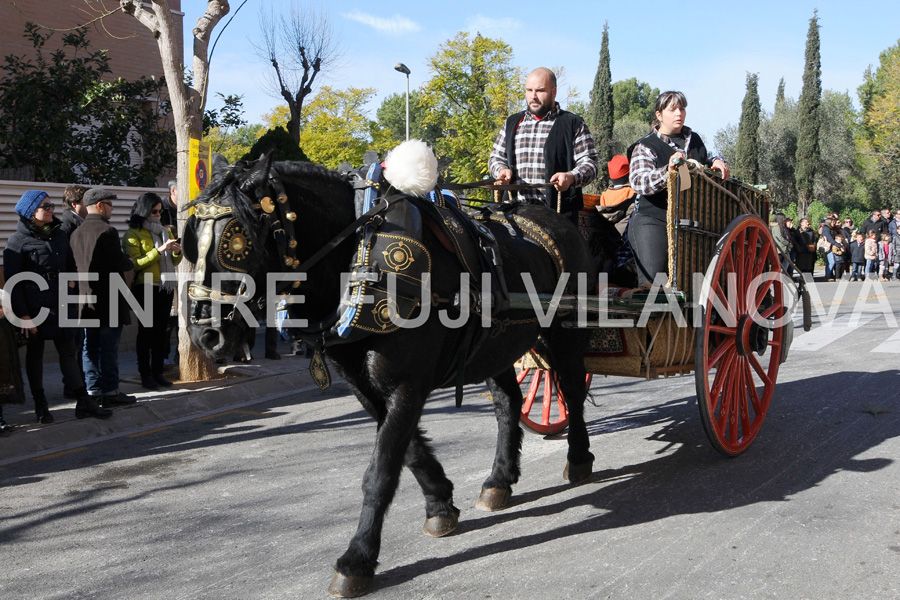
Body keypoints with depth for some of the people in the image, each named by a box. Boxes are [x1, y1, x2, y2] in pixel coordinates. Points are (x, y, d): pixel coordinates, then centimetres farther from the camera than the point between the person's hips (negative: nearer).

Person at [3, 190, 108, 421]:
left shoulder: (59, 235, 10)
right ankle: (40, 405, 17)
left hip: (59, 304, 4)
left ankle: (83, 402, 4)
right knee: (35, 352, 7)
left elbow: (70, 265, 23)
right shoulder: (19, 241, -6)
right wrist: (23, 315, -13)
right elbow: (12, 281, -8)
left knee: (68, 350, 3)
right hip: (34, 306, -4)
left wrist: (70, 282, 5)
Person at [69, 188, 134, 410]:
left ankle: (93, 391, 15)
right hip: (109, 299, -7)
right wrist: (129, 263, 8)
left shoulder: (76, 233, 10)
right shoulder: (107, 231, -15)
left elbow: (77, 264, 17)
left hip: (87, 300, 8)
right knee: (109, 348, -2)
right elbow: (120, 263, -16)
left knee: (91, 347, 11)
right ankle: (110, 392, 2)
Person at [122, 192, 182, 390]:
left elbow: (174, 262, 20)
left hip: (166, 287, 6)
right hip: (145, 288, -6)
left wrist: (177, 252, -3)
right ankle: (145, 375, 4)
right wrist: (159, 250, -21)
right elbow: (135, 263, -15)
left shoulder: (166, 231, 16)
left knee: (161, 331, 8)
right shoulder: (133, 235, -4)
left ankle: (158, 372, 14)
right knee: (146, 331, -1)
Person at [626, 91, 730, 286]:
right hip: (653, 221, -5)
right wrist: (667, 171, -33)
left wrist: (717, 162, 10)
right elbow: (638, 182, -15)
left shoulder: (694, 139, 17)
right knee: (652, 279, -15)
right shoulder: (646, 145, 0)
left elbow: (706, 160, 36)